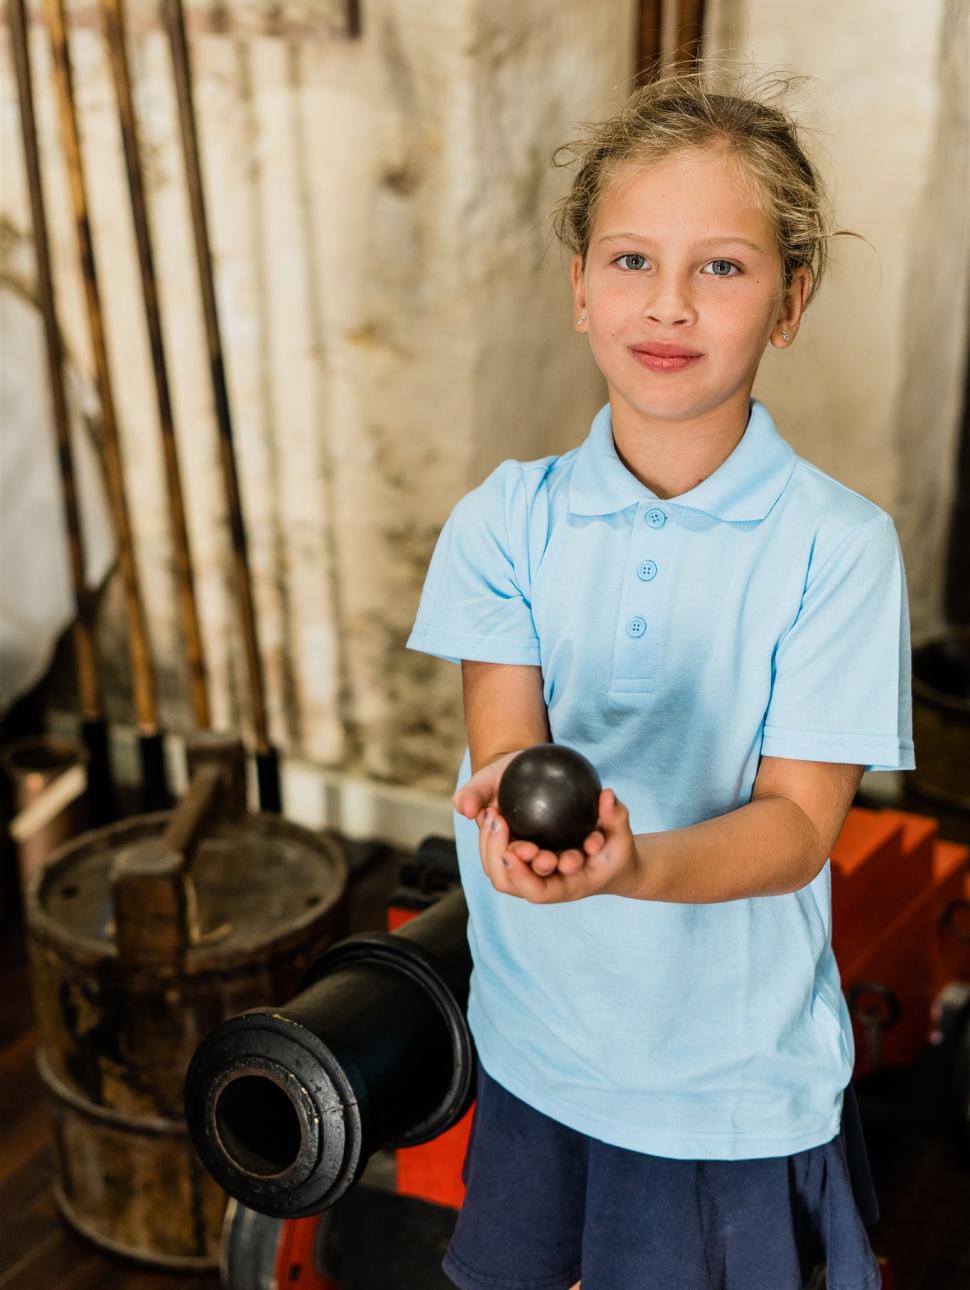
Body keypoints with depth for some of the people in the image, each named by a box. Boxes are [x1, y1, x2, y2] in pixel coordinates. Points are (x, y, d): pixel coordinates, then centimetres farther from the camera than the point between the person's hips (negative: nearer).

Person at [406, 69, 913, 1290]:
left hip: (738, 1070, -2)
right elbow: (501, 739, -12)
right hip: (534, 1038, 3)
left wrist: (634, 866, -35)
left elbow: (798, 822, -15)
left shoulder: (838, 544, -14)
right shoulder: (505, 517, -5)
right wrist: (518, 796, -35)